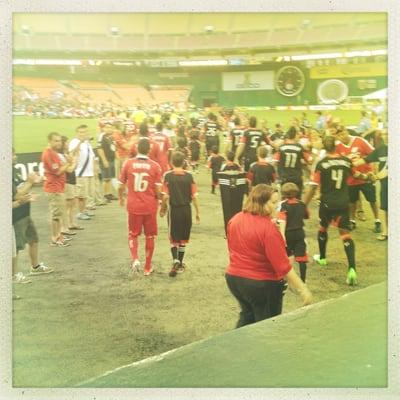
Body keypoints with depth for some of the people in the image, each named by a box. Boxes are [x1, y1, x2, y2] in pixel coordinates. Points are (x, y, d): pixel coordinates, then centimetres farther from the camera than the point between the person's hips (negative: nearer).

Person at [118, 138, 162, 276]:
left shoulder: (128, 163, -6)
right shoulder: (155, 166, -8)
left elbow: (121, 186, -1)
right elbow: (158, 190, -8)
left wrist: (121, 198, 19)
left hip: (133, 206, 0)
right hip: (150, 207, 0)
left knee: (133, 234, 18)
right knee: (150, 236, 14)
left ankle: (135, 258, -6)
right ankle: (147, 267, 21)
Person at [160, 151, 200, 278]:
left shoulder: (168, 176, -9)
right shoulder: (189, 176, -4)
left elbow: (165, 196, -11)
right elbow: (194, 196, -4)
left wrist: (162, 209, 6)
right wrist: (197, 212, 6)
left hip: (174, 209, -2)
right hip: (186, 209, 2)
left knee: (174, 239, 8)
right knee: (183, 239, 16)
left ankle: (175, 261, -13)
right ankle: (180, 264, 24)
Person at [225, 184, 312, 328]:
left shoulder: (235, 220, -1)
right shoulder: (268, 228, -23)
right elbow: (282, 265, -24)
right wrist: (302, 289, -19)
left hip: (234, 278, 7)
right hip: (262, 284, -7)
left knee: (247, 314, 28)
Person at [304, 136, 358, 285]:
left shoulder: (322, 163, -9)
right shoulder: (346, 161, 1)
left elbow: (313, 187, -10)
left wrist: (304, 205, -3)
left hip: (327, 202, -2)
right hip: (343, 203, 2)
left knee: (323, 228, 24)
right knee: (346, 234, -1)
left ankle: (322, 258, 42)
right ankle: (352, 269, -17)